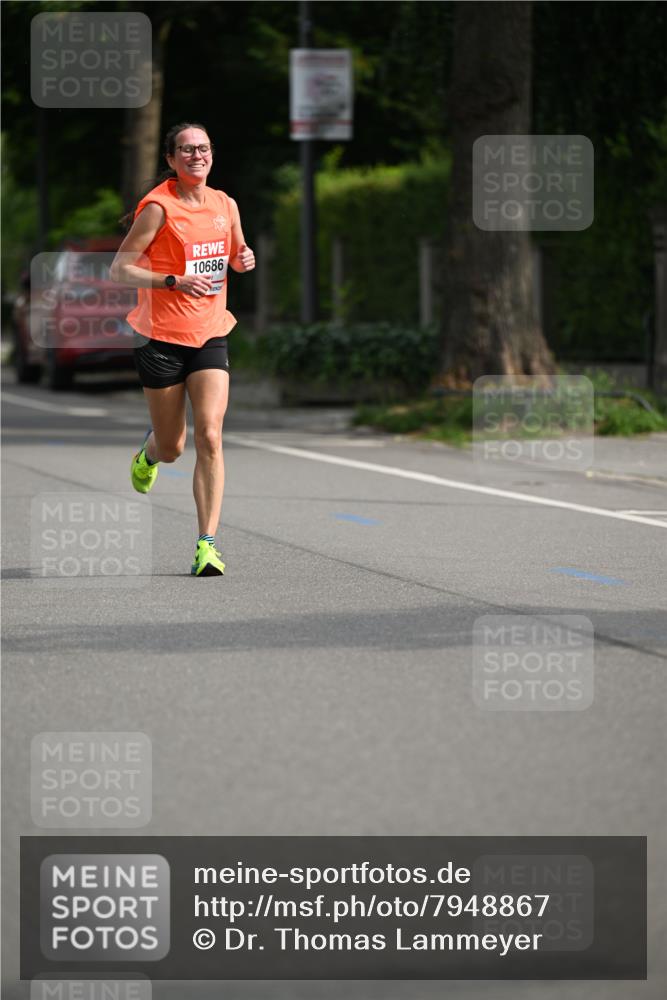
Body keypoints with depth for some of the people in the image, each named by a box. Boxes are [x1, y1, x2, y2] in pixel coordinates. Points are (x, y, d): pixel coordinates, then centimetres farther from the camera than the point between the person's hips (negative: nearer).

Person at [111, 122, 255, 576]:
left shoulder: (225, 205, 5)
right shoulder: (159, 207, -11)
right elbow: (119, 269, -11)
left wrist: (244, 259, -1)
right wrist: (176, 282, -22)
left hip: (210, 335, 3)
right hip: (161, 336, -3)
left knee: (210, 438, -13)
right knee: (172, 448, 8)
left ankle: (207, 544, -11)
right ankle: (149, 453, 47)